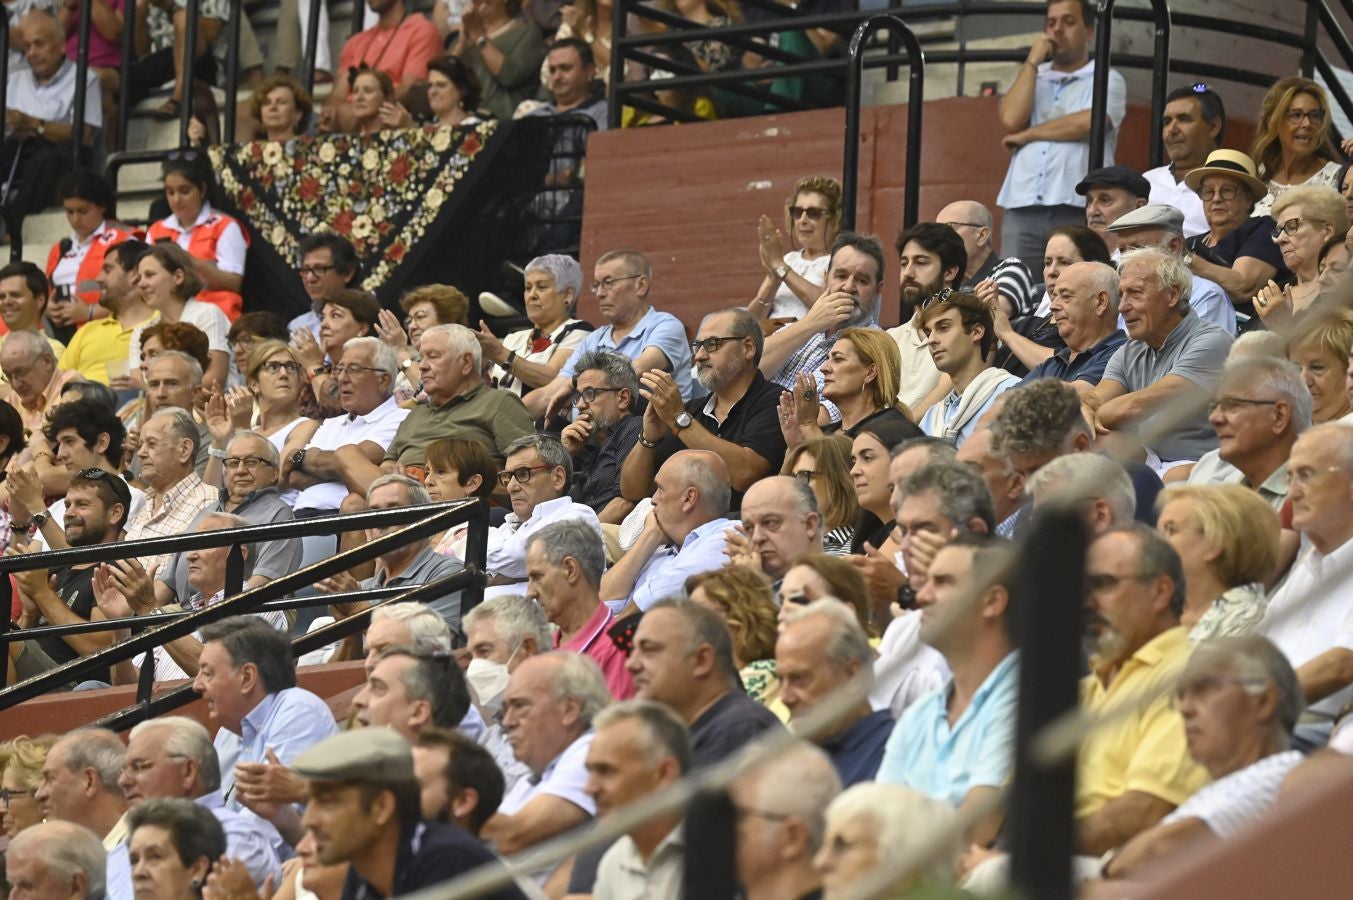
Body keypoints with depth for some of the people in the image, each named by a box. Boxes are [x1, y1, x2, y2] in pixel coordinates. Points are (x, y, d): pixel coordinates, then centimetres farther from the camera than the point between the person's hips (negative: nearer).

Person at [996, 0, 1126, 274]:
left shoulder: (1106, 80, 10)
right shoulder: (1031, 77, 24)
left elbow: (1088, 122, -10)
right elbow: (1011, 120, 4)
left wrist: (1028, 135, 0)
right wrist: (1032, 62, 9)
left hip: (1077, 210, -4)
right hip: (1022, 208, 4)